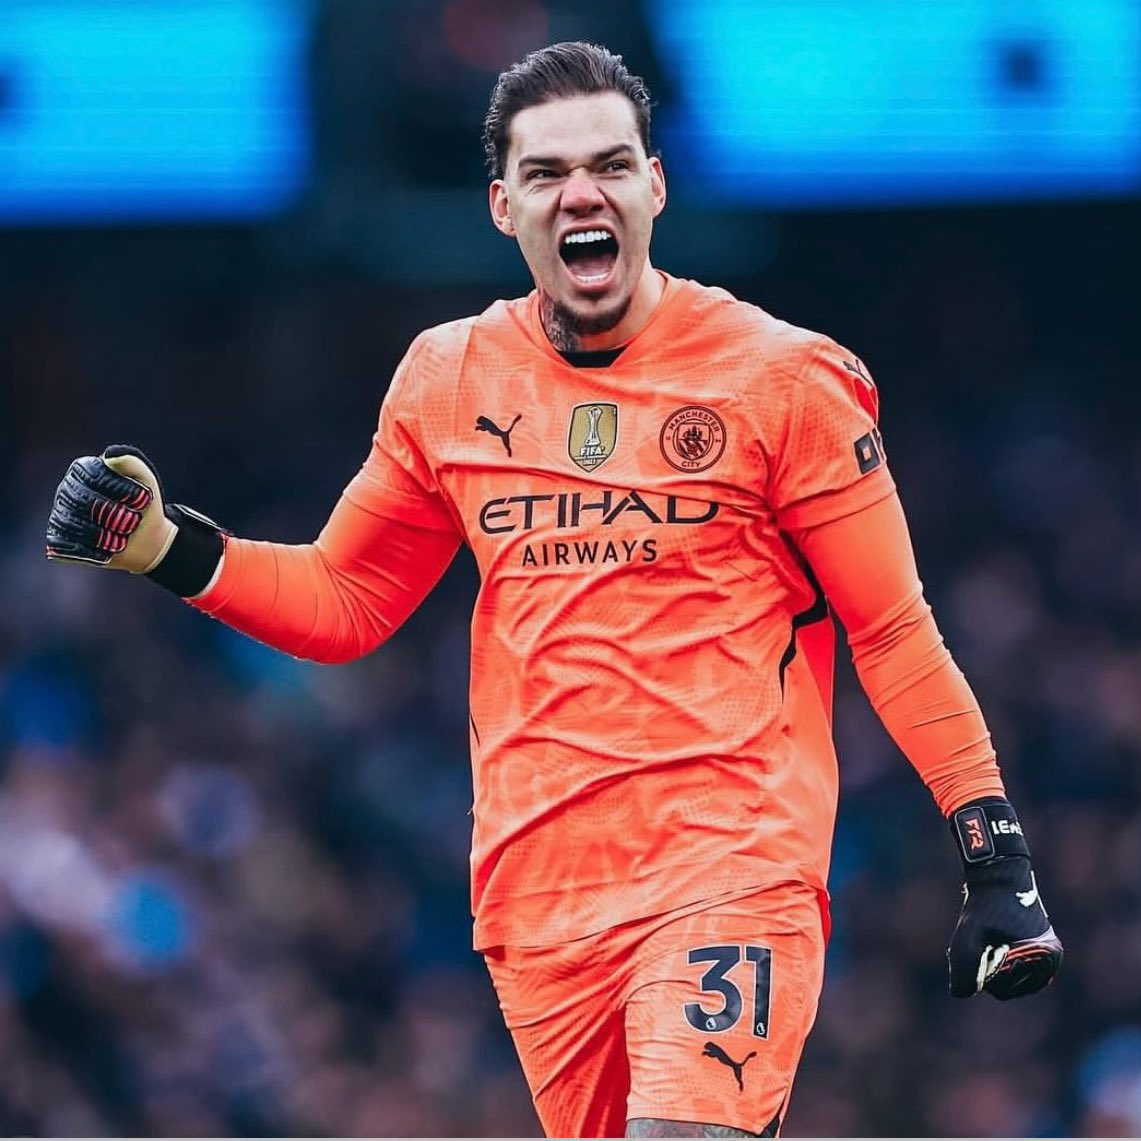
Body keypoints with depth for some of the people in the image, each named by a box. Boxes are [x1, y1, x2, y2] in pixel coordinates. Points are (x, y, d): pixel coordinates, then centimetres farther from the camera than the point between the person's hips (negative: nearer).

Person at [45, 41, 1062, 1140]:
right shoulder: (449, 381, 10)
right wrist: (160, 546, 6)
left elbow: (892, 633, 3)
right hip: (538, 896, 4)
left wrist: (998, 858, -2)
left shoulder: (779, 377, -1)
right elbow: (344, 600, 21)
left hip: (733, 871, -4)